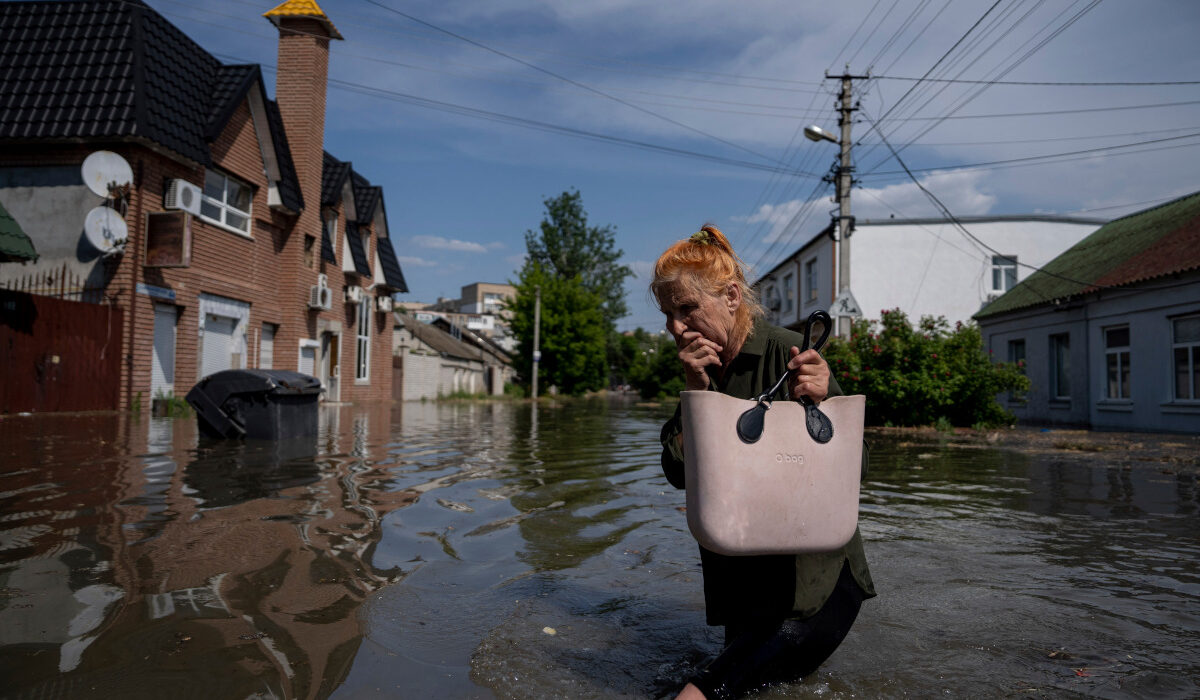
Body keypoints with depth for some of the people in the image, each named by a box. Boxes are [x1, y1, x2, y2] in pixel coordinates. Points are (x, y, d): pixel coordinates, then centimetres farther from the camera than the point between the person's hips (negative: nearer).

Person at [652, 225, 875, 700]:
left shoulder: (788, 353, -16)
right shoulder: (698, 367, 3)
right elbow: (679, 474, -4)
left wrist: (821, 403, -33)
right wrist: (695, 392, -15)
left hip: (815, 568, -5)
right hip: (742, 568, 5)